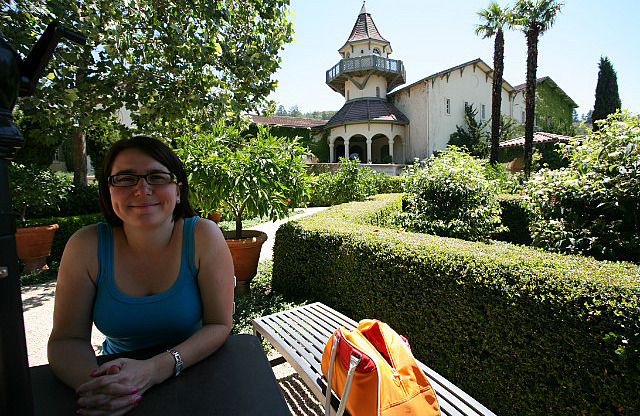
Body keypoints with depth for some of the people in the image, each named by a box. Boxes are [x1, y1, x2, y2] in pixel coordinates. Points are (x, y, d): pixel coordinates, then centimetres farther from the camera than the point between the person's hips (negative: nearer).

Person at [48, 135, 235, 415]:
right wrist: (93, 381, -26)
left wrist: (154, 370, -27)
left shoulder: (204, 237, -17)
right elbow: (67, 339, -6)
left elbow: (219, 325, -14)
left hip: (194, 370, 0)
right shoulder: (86, 247, -11)